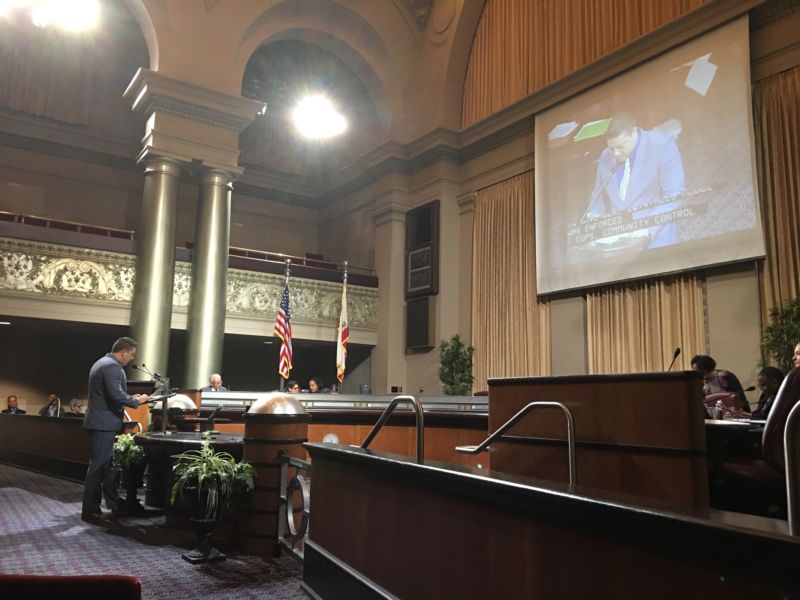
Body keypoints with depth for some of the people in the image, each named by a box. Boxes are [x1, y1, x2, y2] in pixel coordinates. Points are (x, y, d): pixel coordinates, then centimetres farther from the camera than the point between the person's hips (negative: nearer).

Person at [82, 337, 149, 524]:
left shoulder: (103, 363, 17)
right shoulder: (112, 366, -18)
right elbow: (116, 394, -27)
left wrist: (131, 398, 15)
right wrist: (136, 401, -12)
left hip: (100, 420, 11)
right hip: (104, 422, -11)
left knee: (106, 464, 17)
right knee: (99, 466, -5)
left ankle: (114, 504, 27)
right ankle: (89, 511, 2)